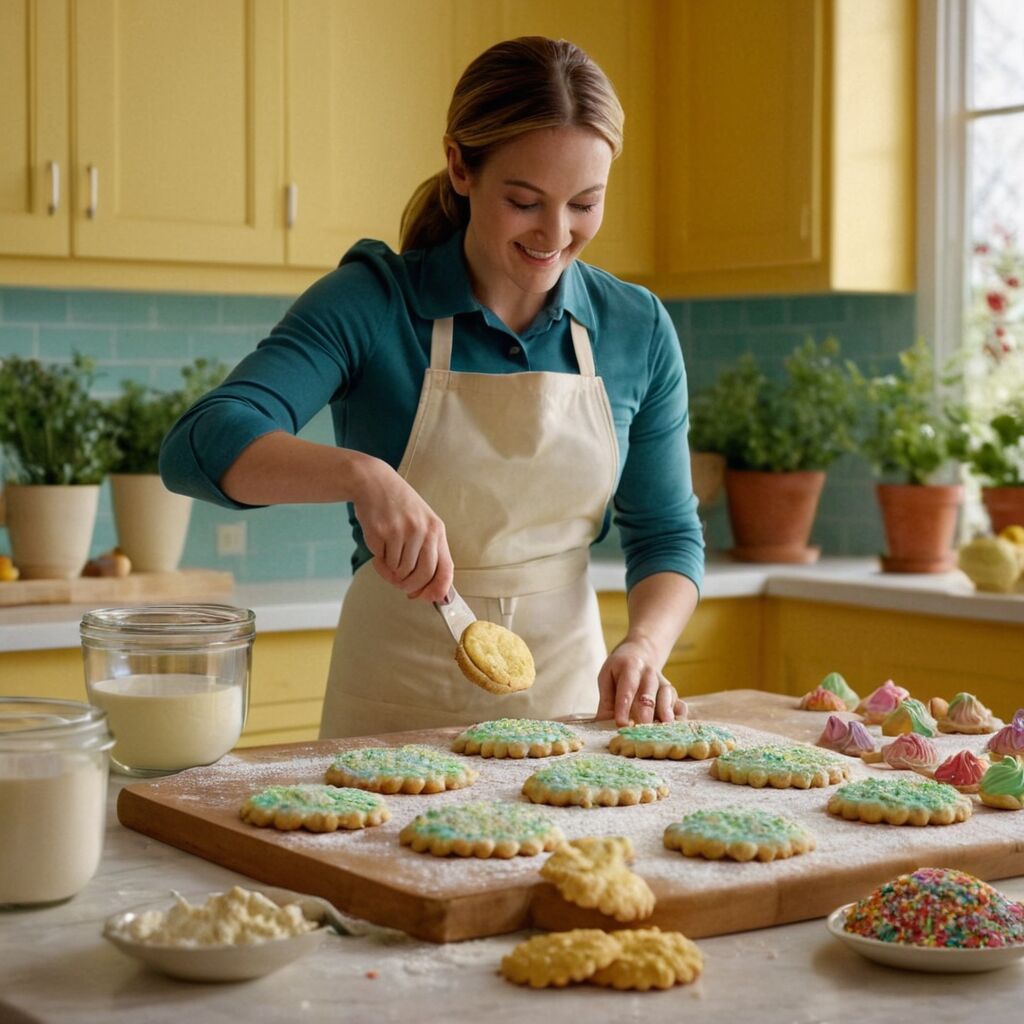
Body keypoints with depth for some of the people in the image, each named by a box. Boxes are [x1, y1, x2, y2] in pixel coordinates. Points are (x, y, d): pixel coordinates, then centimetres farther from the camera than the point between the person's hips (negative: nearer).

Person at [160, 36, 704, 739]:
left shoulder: (638, 330, 2)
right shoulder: (374, 303, -8)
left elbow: (667, 534, 8)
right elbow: (201, 446, -20)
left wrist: (644, 646, -12)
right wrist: (361, 474, -37)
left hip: (569, 701, 3)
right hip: (393, 711, -2)